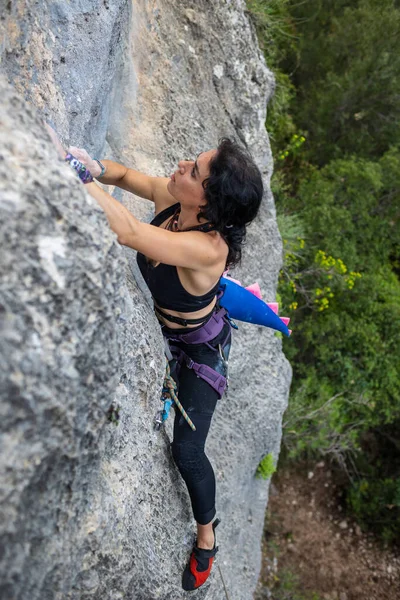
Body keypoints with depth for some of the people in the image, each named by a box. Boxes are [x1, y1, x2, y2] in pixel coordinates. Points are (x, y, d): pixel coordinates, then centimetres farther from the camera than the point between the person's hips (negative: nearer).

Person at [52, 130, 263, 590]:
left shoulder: (208, 248, -42)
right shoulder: (170, 197, -21)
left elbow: (129, 232, -52)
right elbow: (127, 176, -4)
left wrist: (72, 171, -50)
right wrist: (95, 167, -26)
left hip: (199, 345, -7)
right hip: (158, 325, 7)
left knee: (187, 451, -4)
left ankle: (206, 536, 23)